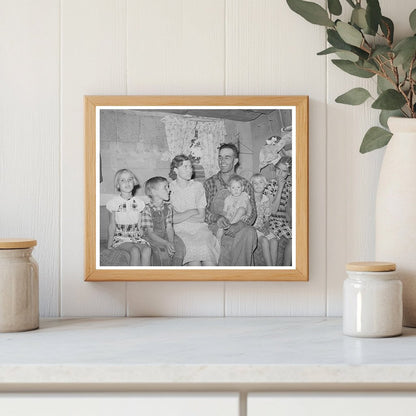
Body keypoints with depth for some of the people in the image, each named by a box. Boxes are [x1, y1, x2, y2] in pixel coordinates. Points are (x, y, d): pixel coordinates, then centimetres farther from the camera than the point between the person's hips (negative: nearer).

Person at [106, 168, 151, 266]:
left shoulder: (139, 203, 8)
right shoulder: (114, 203, 1)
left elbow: (140, 225, 12)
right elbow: (112, 225, 6)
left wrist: (141, 237, -1)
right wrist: (110, 243, 1)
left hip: (136, 236, 3)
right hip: (120, 237, -3)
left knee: (147, 250, -30)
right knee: (135, 250, -33)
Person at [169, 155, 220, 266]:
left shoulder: (197, 186, 10)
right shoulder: (169, 189, 2)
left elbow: (201, 217, 4)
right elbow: (172, 219, -6)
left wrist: (180, 216, -4)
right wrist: (192, 212, -3)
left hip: (198, 228, 2)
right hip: (179, 230, -2)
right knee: (193, 248, -32)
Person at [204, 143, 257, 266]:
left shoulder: (245, 185, 11)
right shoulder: (209, 183, 8)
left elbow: (252, 213, 3)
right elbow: (203, 211, 1)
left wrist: (239, 225, -19)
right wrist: (217, 217, -22)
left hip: (238, 227, 1)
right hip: (215, 227, -1)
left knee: (250, 232, -33)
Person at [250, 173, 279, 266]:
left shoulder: (267, 200, 8)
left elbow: (267, 217, 13)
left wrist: (265, 226, -7)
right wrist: (258, 227, -15)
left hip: (262, 227, 4)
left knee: (274, 240, -22)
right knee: (264, 240, -29)